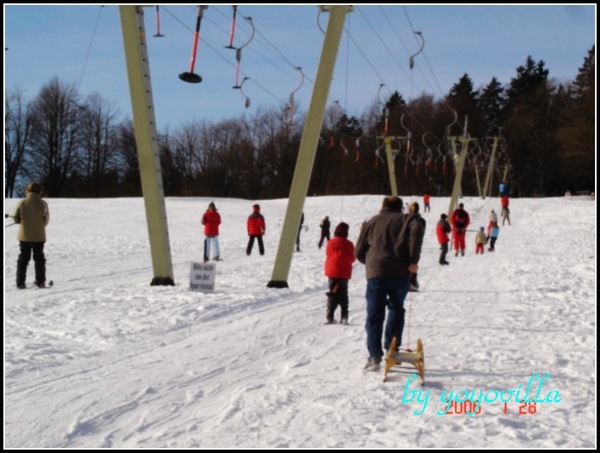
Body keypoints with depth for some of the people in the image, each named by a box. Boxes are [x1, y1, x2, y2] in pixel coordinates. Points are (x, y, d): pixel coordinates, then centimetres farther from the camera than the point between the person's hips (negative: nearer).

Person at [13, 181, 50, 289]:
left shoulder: (22, 203, -10)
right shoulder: (43, 204, -10)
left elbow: (16, 218, -4)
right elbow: (46, 220, -4)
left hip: (24, 236, 0)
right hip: (39, 236, 0)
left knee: (23, 258, 9)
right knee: (39, 258, 12)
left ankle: (20, 282, 5)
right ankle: (40, 281, 13)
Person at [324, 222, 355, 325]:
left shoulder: (331, 243, -5)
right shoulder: (348, 244, -8)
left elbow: (328, 255, 4)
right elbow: (352, 258, -4)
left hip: (332, 272, 1)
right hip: (344, 273, 0)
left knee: (333, 294, 6)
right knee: (343, 294, 11)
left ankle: (329, 316, -5)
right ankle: (344, 317, 5)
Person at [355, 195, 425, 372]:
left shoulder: (372, 222, 18)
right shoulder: (406, 219, 12)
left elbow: (359, 252, 17)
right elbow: (417, 229, -13)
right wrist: (413, 260, -10)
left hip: (375, 273, 0)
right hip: (400, 272, 0)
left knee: (375, 314, 2)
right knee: (396, 309, 19)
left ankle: (375, 356, -7)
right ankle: (392, 349, 15)